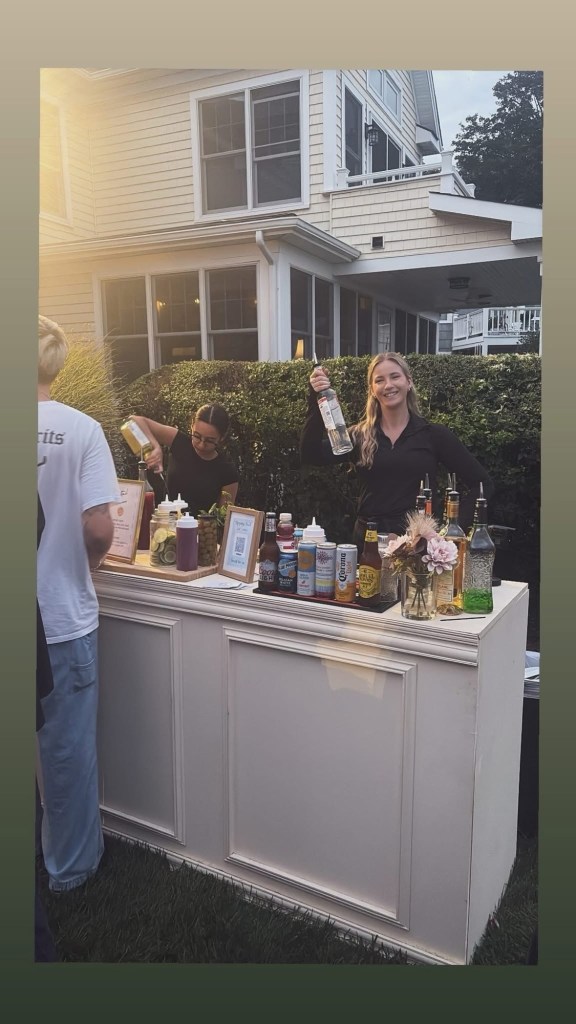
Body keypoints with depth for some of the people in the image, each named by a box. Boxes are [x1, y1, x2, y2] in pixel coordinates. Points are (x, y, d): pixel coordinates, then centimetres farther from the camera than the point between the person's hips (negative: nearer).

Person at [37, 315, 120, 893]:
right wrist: (88, 560, 3)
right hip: (64, 618, -2)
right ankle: (70, 866, 32)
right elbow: (99, 530, -19)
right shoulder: (81, 429, -13)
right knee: (68, 749, 14)